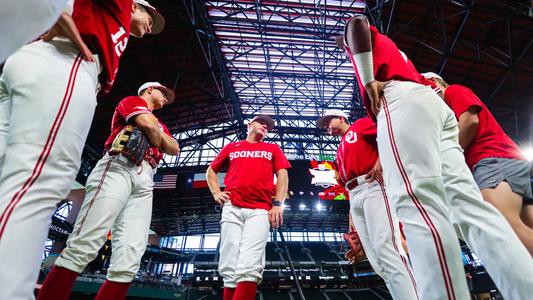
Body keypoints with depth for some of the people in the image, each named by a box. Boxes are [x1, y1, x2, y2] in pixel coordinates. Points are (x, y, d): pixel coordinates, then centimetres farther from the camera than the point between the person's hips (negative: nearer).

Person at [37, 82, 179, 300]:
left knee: (128, 262, -9)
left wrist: (158, 134, 7)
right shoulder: (133, 100, 18)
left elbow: (174, 149, 21)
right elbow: (148, 124, -2)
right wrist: (157, 140, 16)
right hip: (118, 168, -6)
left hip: (144, 183, 6)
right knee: (83, 247, -18)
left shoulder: (161, 125, 36)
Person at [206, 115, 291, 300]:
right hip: (231, 208, 1)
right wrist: (216, 193, 11)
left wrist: (278, 204, -2)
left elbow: (282, 176, 12)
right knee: (230, 267, -4)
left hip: (260, 210, -1)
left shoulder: (273, 149, 23)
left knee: (249, 267, -16)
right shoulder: (231, 147, 24)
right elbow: (211, 170, 29)